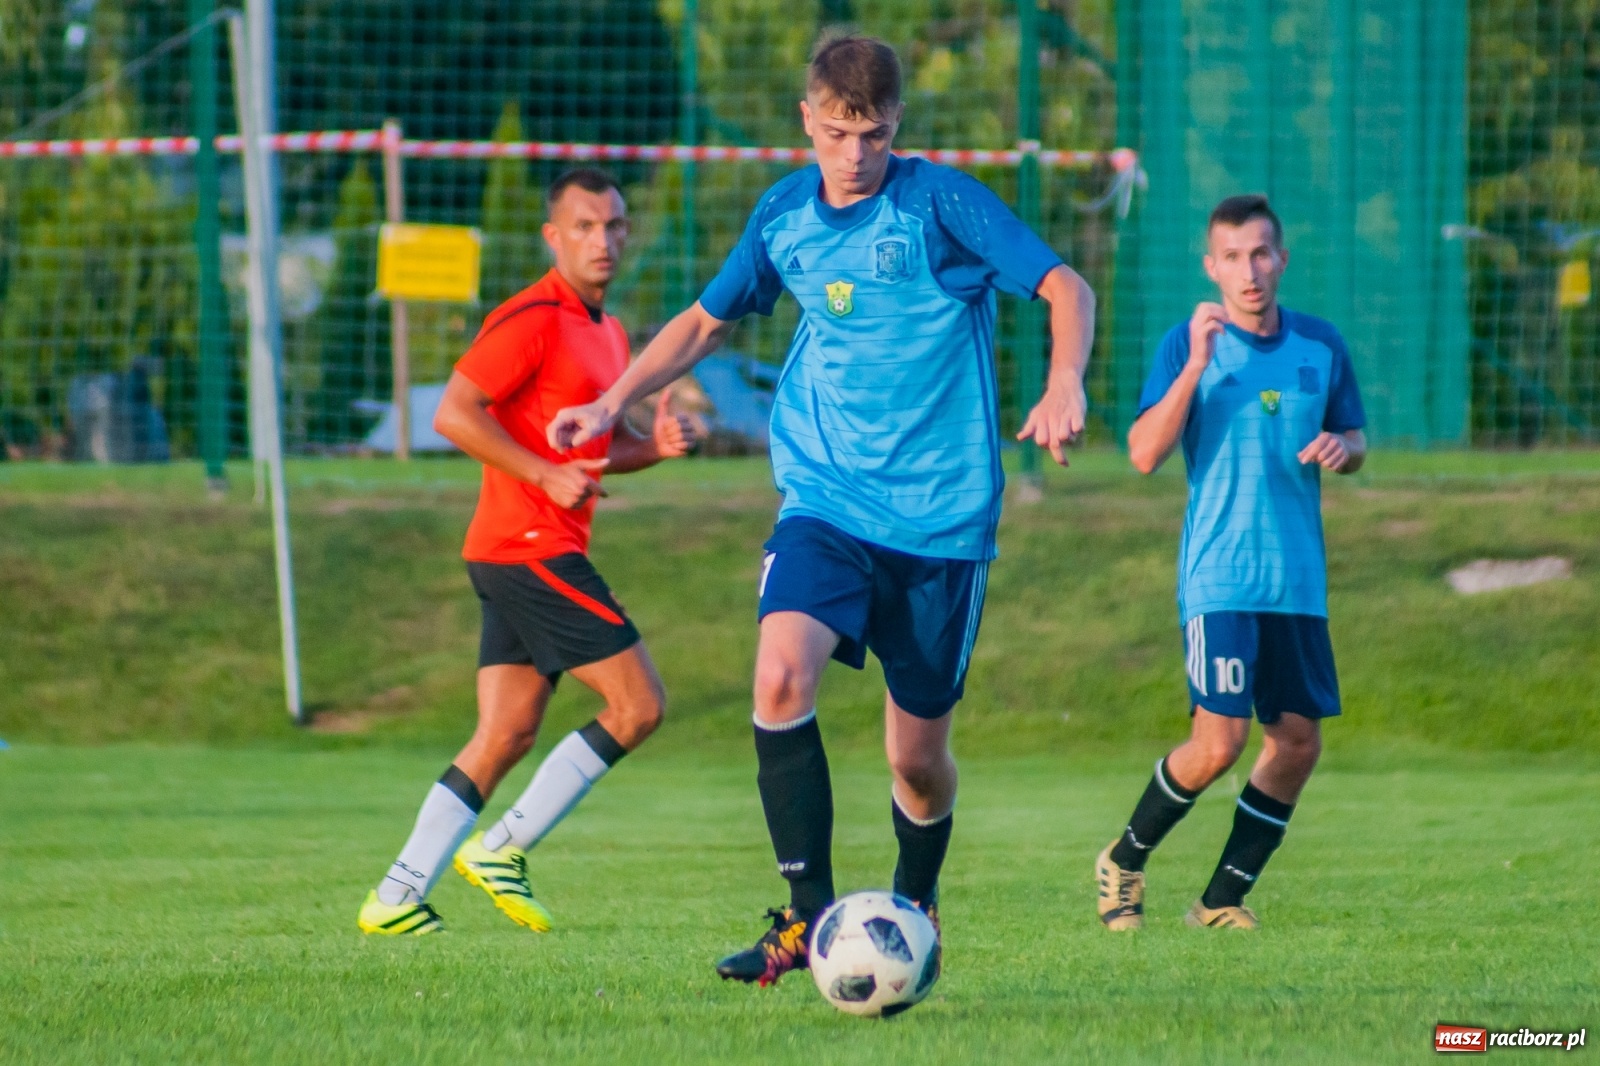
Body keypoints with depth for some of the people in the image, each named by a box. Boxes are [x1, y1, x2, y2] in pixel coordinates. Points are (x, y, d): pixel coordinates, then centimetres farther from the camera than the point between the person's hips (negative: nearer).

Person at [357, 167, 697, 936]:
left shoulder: (607, 333, 18)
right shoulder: (533, 319, -11)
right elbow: (453, 413, -17)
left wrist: (656, 445, 7)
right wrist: (545, 474, -19)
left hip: (534, 556, 9)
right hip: (531, 547, -9)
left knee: (505, 737, 6)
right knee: (639, 704, -7)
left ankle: (397, 898, 3)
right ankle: (505, 846, -2)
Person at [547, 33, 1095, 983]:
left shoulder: (941, 203, -8)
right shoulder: (786, 214, 5)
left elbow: (1065, 287, -9)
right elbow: (710, 319, 21)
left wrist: (1065, 385, -27)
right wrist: (615, 401, 12)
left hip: (941, 514, -3)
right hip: (825, 502, 3)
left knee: (919, 752, 4)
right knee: (782, 675, -24)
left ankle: (916, 910, 33)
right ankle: (809, 915, -17)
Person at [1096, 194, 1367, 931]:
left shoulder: (1320, 346, 7)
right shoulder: (1188, 344, -5)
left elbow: (1354, 440, 19)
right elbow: (1144, 454, -15)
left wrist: (1341, 448, -5)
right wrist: (1196, 366, -25)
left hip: (1298, 580, 5)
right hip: (1218, 579, -5)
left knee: (1298, 742, 2)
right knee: (1220, 743, -13)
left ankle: (1224, 898, 14)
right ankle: (1124, 861, 10)